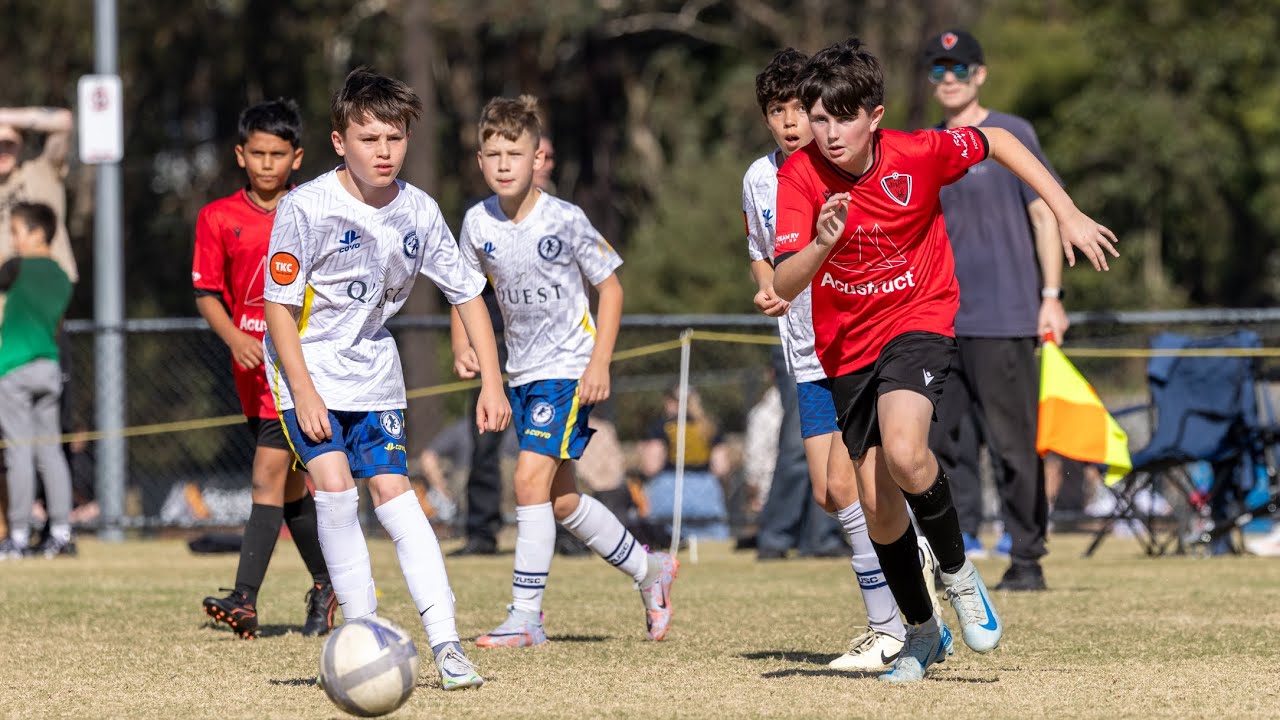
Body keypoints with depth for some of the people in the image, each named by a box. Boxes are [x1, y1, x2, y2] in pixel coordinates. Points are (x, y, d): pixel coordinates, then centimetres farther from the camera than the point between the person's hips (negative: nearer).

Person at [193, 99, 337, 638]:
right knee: (289, 484, 12)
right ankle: (327, 585, 28)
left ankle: (246, 601, -19)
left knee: (267, 478, -14)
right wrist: (235, 338, -11)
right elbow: (206, 292, 5)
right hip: (253, 366, 4)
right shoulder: (218, 218, 5)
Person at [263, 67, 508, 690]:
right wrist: (303, 392, -19)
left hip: (372, 370, 3)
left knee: (392, 490, -6)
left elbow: (467, 293, 4)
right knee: (334, 485, -18)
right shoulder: (306, 208, -19)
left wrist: (492, 381, -2)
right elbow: (279, 303, -14)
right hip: (307, 364, -3)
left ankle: (445, 643, -9)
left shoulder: (418, 212, -6)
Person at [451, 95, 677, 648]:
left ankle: (526, 614, -15)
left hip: (570, 369, -6)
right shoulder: (479, 223, -2)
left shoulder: (566, 221, -14)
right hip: (522, 373, 6)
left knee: (531, 478, -19)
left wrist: (599, 364, -13)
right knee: (561, 500, 11)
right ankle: (649, 570, 33)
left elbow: (610, 287, -5)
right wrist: (462, 343, -3)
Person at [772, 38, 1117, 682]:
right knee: (878, 506, 6)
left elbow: (997, 141, 3)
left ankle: (958, 571, -4)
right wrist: (821, 245, -43)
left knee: (903, 454, -30)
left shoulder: (917, 155, -17)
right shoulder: (799, 176, -15)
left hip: (919, 321, -3)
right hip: (846, 345, 3)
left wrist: (1067, 214, 0)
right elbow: (784, 286, -22)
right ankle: (922, 631, 29)